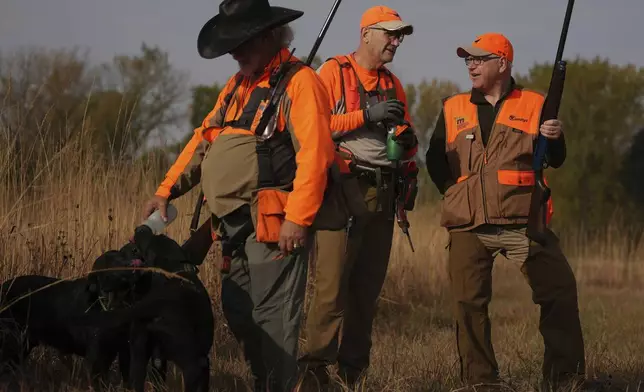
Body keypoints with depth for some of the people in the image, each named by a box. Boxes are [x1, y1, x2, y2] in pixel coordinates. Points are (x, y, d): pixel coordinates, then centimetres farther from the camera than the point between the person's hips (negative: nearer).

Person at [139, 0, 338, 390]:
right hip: (237, 225, 9)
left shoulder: (299, 82, -10)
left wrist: (297, 219, -24)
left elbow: (314, 154, -18)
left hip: (274, 225, -9)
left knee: (272, 317, -9)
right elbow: (204, 140, 22)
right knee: (238, 311, 14)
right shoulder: (238, 85, 19)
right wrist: (167, 190, 14)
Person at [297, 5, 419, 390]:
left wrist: (407, 138, 4)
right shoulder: (334, 71, 0)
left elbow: (406, 136, 27)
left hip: (382, 192, 6)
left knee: (369, 284, 6)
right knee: (332, 281, -14)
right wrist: (368, 115, -16)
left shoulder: (393, 84, 18)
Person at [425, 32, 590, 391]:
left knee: (560, 292, -9)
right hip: (468, 227, 2)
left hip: (523, 223, -2)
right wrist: (457, 195, 4)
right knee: (469, 302, 0)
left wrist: (555, 139, -15)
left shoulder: (534, 104, 7)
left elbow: (554, 160, 7)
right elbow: (436, 160, 16)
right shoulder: (453, 108, 13)